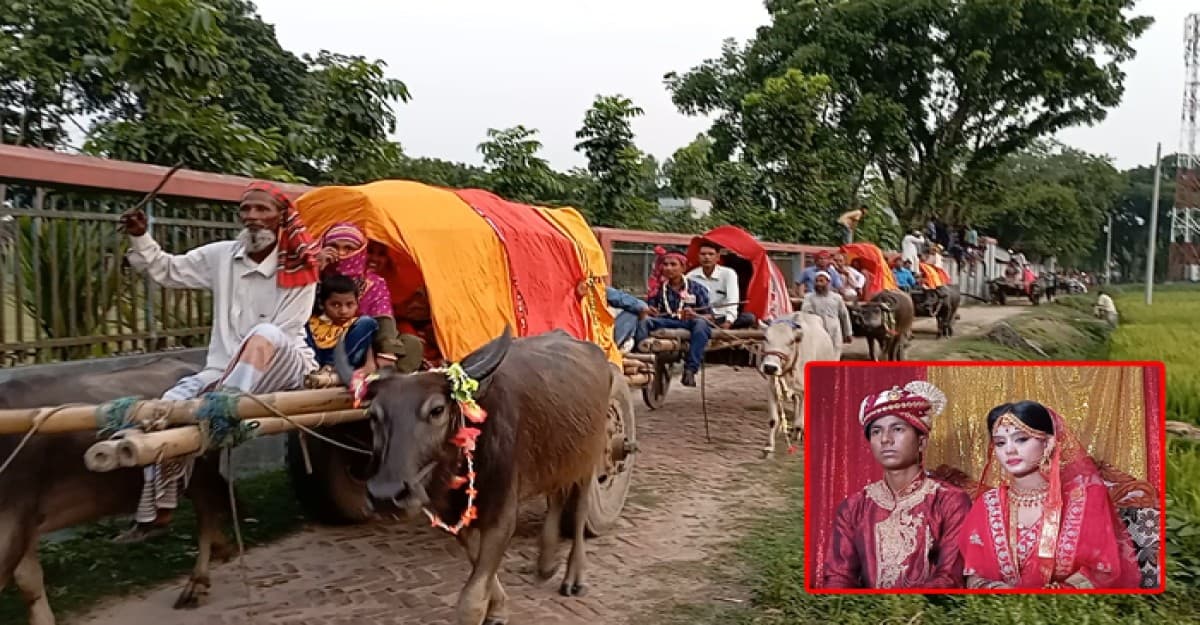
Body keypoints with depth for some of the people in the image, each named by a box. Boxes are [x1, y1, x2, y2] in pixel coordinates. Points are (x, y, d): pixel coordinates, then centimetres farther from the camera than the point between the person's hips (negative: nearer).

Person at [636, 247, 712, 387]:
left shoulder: (696, 288, 5)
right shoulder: (658, 288, 11)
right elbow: (648, 310, 6)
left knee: (701, 323, -35)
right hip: (665, 324, 2)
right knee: (643, 321, -26)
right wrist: (648, 312, -18)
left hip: (689, 324, -1)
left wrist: (694, 315, -22)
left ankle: (690, 369, -40)